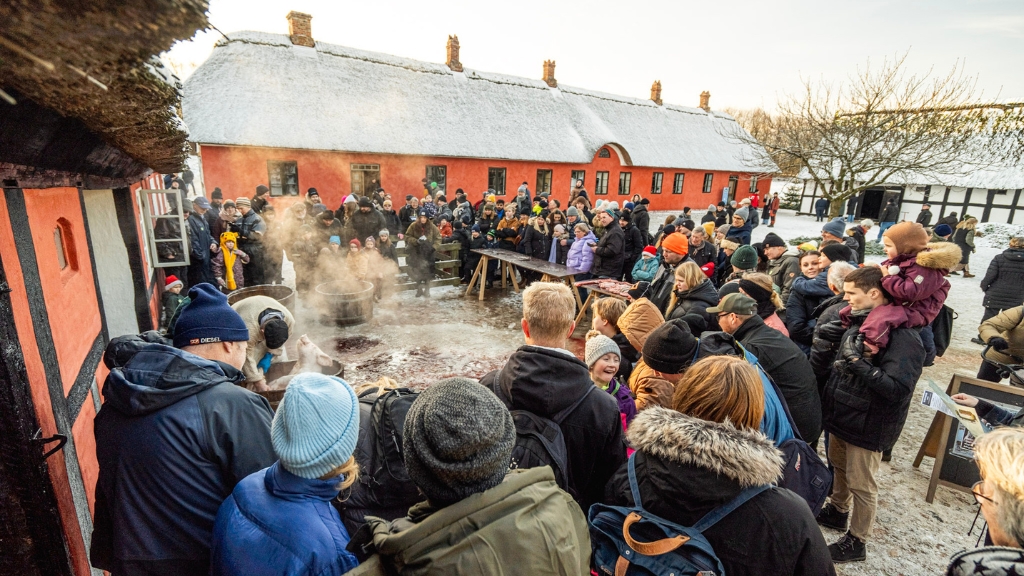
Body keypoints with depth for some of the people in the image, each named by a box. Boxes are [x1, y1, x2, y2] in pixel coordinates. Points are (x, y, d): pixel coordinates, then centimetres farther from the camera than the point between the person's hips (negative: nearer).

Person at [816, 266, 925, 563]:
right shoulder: (858, 325, 3)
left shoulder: (903, 337, -23)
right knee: (839, 467, 25)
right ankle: (837, 511, 47)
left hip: (867, 427, -8)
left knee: (861, 484, 9)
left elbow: (898, 389, -31)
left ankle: (856, 542, 27)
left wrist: (858, 361, -30)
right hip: (841, 416, 8)